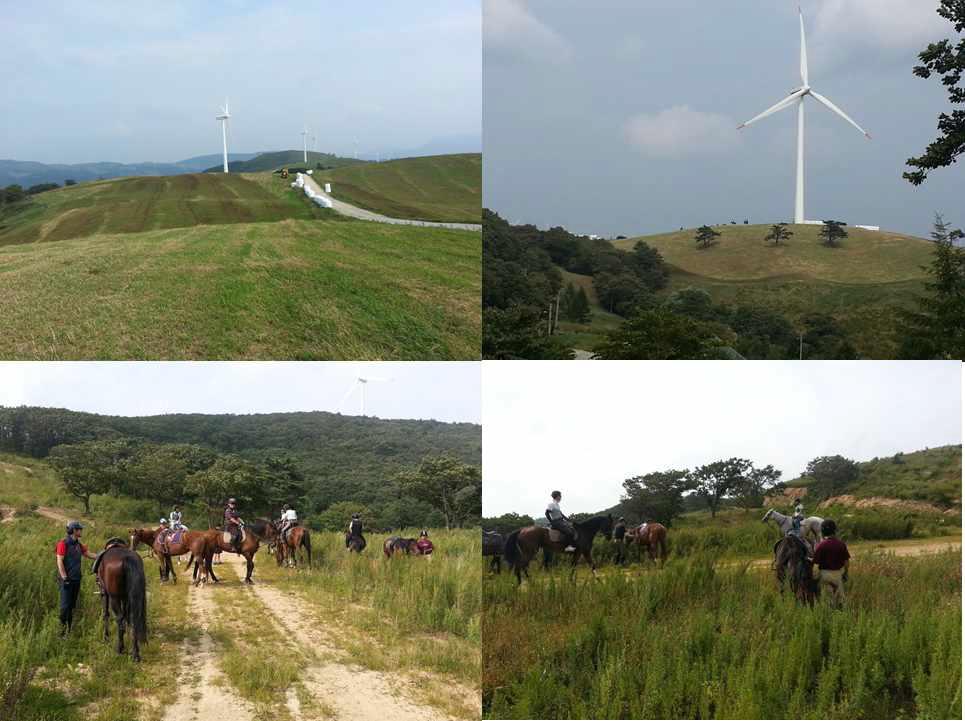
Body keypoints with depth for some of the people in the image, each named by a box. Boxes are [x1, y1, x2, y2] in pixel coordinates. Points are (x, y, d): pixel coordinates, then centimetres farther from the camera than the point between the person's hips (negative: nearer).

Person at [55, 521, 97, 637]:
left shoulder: (78, 544, 13)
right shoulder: (63, 543, -11)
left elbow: (89, 555, 21)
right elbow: (60, 561, -15)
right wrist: (64, 578, -20)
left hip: (76, 579, 8)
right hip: (67, 579, -8)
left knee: (72, 605, 12)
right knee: (65, 605, -9)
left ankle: (69, 629, 18)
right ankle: (62, 631, -5)